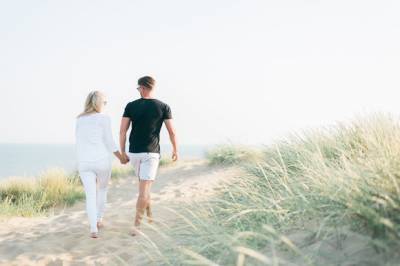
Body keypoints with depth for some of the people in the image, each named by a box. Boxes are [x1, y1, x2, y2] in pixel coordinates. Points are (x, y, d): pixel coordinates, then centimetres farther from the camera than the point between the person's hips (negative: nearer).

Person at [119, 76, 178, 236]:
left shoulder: (131, 106, -1)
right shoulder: (163, 107, -4)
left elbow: (122, 131, -4)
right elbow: (172, 131, -1)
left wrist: (123, 153, 6)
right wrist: (175, 150, 14)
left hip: (134, 153, 3)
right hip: (151, 153, -3)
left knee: (144, 185, 24)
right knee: (144, 190, -5)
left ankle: (149, 215, 35)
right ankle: (136, 226, -10)